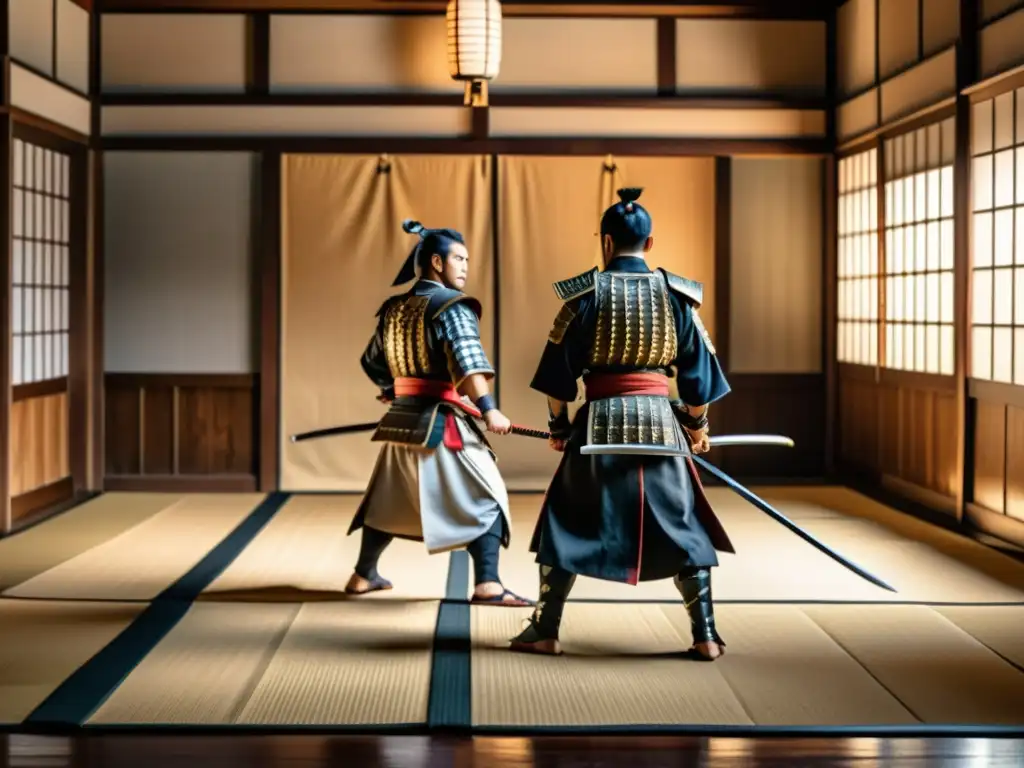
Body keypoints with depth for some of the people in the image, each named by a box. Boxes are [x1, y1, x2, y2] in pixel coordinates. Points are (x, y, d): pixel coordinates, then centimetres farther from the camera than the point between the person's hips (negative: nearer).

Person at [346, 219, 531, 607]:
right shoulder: (451, 305, -11)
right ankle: (487, 584, -13)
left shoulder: (394, 308, 12)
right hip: (440, 421, -7)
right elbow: (466, 359, -25)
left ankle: (363, 575, 32)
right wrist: (489, 409, -32)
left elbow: (373, 361, 21)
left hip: (402, 418, 7)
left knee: (388, 497, 22)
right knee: (483, 497, -3)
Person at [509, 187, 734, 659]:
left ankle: (545, 631, 13)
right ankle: (705, 636, 7)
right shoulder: (675, 294, 2)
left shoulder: (586, 293, -3)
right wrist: (698, 425, 19)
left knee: (568, 526, 10)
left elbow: (558, 369, -2)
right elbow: (697, 370, 6)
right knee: (682, 527, 10)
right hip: (659, 419, 2)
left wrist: (558, 425, 10)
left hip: (600, 420, -1)